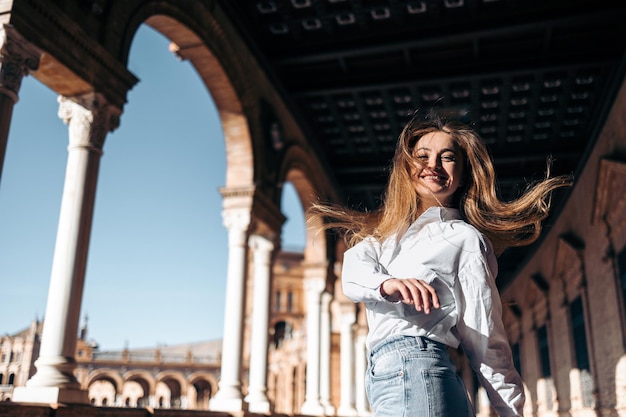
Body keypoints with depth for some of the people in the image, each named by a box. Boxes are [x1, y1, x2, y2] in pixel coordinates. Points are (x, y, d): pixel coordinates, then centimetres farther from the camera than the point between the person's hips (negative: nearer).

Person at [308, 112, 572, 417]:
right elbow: (352, 272, -4)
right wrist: (387, 284, -25)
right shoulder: (382, 233, 18)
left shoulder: (464, 238, 2)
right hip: (383, 372, 6)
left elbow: (486, 340, 0)